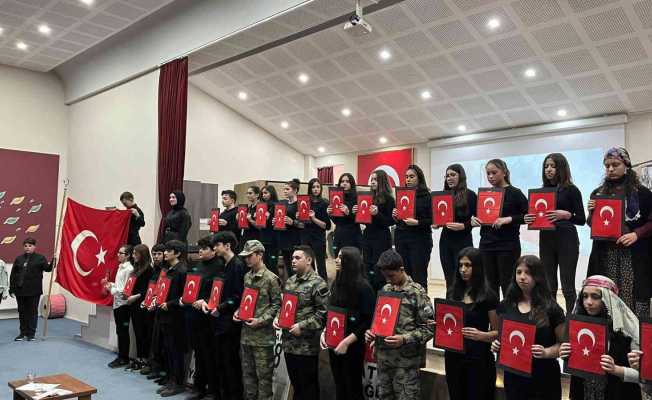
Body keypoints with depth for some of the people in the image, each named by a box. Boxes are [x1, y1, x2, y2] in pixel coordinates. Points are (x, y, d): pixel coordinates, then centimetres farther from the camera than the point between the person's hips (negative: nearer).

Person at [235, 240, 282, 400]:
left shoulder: (271, 278, -11)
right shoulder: (246, 276, 11)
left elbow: (277, 304, -10)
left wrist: (261, 320, -16)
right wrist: (238, 311, 3)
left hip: (263, 335, -7)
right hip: (246, 332, 7)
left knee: (263, 374, 2)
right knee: (247, 372, 16)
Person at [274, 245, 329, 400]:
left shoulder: (317, 283, -13)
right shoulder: (289, 281, 12)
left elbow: (324, 312, -18)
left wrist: (302, 326, -20)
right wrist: (278, 317, 3)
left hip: (307, 345, -7)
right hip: (289, 343, 7)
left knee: (308, 387, 5)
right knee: (295, 384, 19)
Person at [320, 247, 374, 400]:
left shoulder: (362, 286, -14)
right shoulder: (336, 284, 5)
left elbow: (369, 321, -16)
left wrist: (347, 341, -18)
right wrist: (324, 332, 1)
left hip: (353, 346, -6)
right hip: (334, 344, 6)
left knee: (353, 388, 6)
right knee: (339, 387, 16)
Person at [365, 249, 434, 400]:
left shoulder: (417, 292, -10)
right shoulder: (385, 290, 8)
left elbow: (428, 328, -11)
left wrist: (404, 339, -22)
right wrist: (372, 332, -2)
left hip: (406, 361, -5)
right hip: (383, 357, 5)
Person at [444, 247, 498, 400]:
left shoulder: (488, 296, -9)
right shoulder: (453, 292, 6)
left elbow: (498, 332, -7)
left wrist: (481, 335, -24)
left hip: (478, 358, -5)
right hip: (453, 356, 5)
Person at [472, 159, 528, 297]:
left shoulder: (514, 193, -2)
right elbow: (478, 214, 20)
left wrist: (508, 219, -20)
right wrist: (473, 219, -2)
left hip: (508, 246, -4)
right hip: (486, 245, 5)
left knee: (507, 286, -1)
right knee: (490, 286, 7)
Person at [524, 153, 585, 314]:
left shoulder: (571, 190, -2)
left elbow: (582, 219, -4)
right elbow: (537, 215, 16)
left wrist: (566, 214, -22)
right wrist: (528, 218, -5)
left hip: (567, 240, -5)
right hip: (546, 240, 5)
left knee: (567, 287, -2)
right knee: (548, 286, 7)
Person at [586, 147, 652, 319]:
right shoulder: (598, 193, 12)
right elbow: (592, 225, 17)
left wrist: (636, 234, -14)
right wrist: (591, 213, -2)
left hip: (633, 255, -3)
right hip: (604, 255, 3)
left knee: (632, 298, -6)